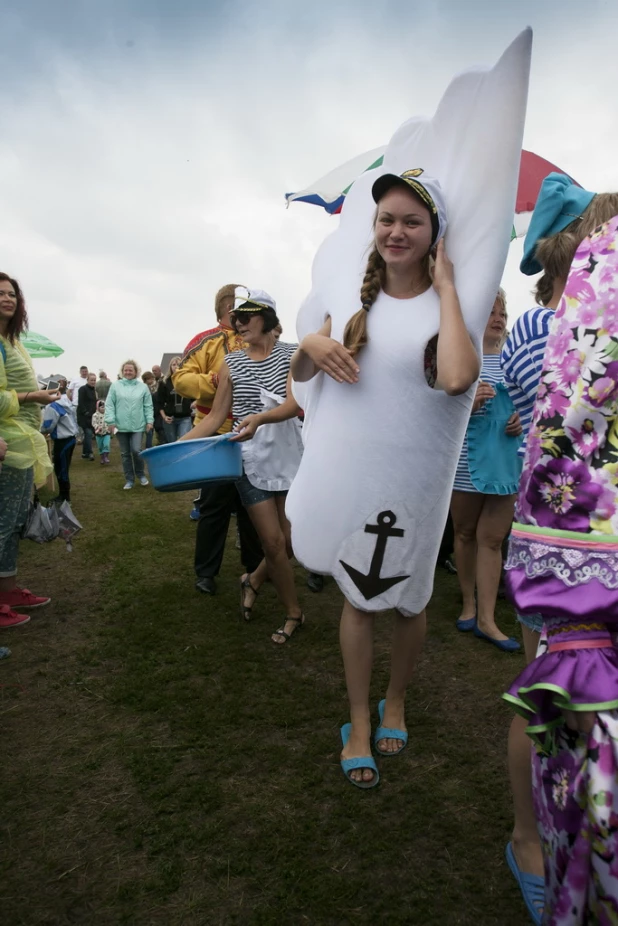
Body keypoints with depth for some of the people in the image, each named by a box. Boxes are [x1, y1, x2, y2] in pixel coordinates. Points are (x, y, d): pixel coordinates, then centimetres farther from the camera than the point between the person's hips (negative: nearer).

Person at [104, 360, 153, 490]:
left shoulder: (143, 387, 4)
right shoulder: (115, 386, 1)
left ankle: (141, 475, 17)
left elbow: (148, 406, 5)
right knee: (125, 454, 8)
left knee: (136, 451, -9)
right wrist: (110, 421, -7)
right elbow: (109, 405, 0)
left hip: (138, 425, -1)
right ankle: (129, 479, 19)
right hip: (121, 425, 1)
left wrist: (149, 421, -2)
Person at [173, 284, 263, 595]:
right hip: (217, 436, -4)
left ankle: (254, 564, 28)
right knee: (216, 505, 3)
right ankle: (205, 571, 16)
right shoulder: (206, 341, -3)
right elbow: (181, 379, -9)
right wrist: (212, 381, -23)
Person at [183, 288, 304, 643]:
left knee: (291, 542, 4)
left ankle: (254, 580, 35)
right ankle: (294, 611, 22)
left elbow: (294, 404, -14)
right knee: (274, 543, 0)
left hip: (289, 456, 0)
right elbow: (216, 417, 7)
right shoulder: (232, 363, 6)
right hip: (252, 458, 0)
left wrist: (260, 417, -32)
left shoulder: (291, 354, 1)